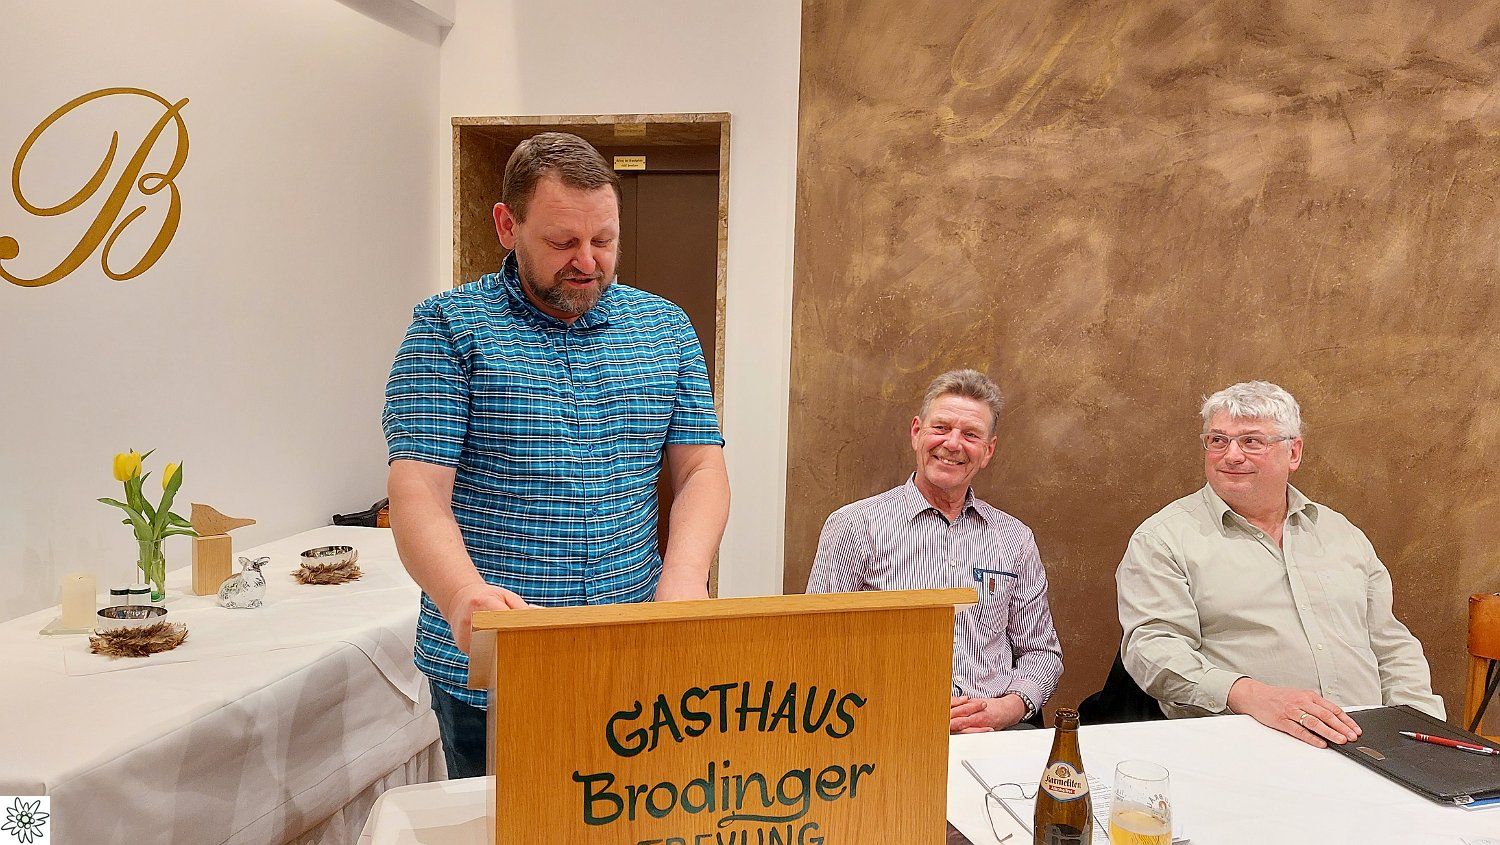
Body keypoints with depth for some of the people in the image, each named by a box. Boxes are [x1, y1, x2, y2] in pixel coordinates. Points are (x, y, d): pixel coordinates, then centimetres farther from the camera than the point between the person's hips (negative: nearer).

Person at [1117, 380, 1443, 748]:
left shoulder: (1341, 532, 22)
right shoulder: (1162, 538, 2)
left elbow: (1393, 648, 24)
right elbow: (1151, 646, -9)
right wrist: (1248, 694, -25)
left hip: (1370, 745, 5)